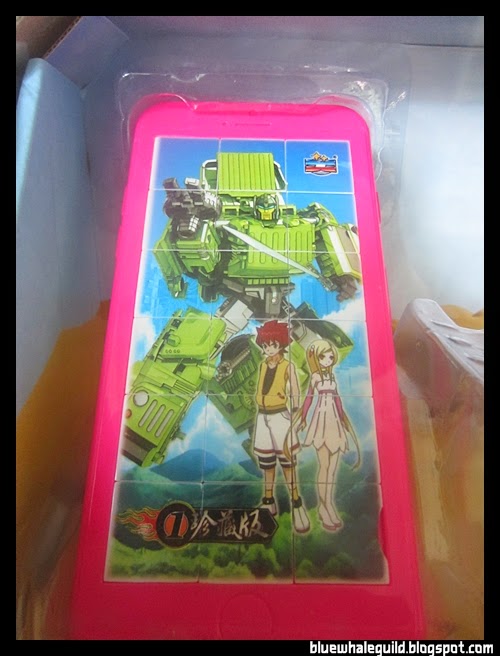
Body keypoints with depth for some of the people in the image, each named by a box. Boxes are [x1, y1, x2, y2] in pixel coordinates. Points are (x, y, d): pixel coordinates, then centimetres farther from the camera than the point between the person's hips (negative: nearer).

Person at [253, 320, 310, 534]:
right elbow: (259, 391, 12)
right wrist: (259, 414, 10)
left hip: (280, 416, -5)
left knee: (286, 460, -3)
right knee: (266, 460, 13)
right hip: (262, 417, 6)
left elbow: (295, 394, -6)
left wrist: (293, 414, -12)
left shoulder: (288, 366, -6)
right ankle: (269, 502, 26)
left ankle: (296, 505, 6)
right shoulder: (263, 365, 9)